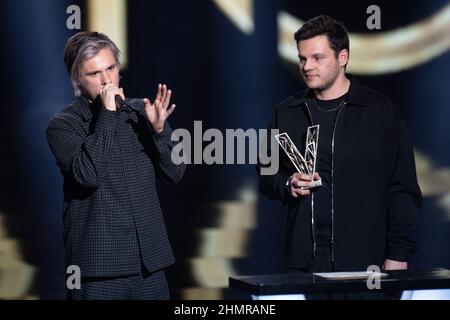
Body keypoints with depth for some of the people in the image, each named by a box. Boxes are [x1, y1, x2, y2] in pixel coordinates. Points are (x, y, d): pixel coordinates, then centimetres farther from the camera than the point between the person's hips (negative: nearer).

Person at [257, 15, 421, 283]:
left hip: (364, 261, -3)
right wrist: (288, 185, -3)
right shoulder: (286, 114, 11)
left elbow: (403, 190, -1)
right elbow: (267, 176, 19)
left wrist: (398, 255, -7)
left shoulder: (382, 112, 0)